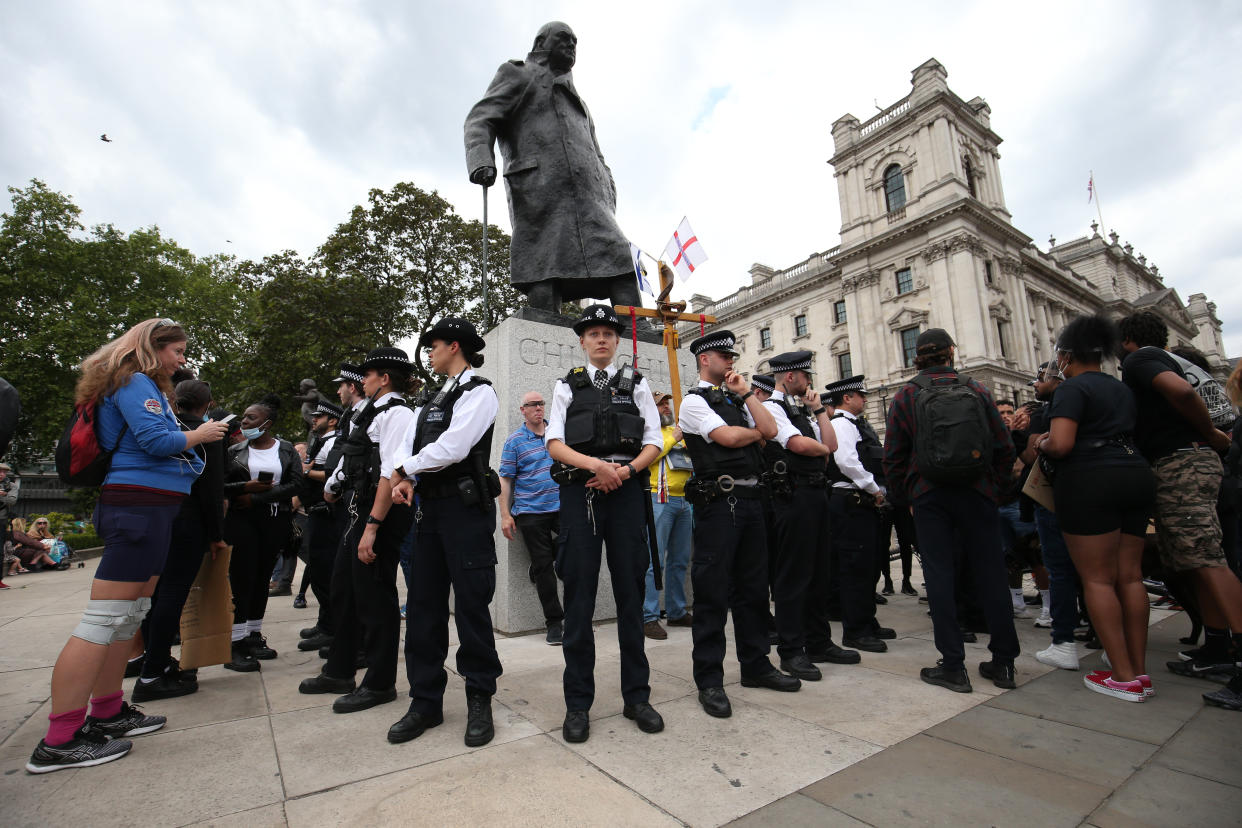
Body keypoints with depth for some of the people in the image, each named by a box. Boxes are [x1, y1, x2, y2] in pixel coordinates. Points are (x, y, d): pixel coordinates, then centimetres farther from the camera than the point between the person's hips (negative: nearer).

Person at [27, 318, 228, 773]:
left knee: (131, 615, 14)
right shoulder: (134, 383, -7)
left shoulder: (147, 387, 22)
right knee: (104, 620, -7)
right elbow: (156, 440, -19)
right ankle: (60, 740, -1)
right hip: (139, 503, -11)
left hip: (150, 507, 11)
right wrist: (198, 435, -3)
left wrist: (200, 434, 13)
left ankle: (108, 712, 24)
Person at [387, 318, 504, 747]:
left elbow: (452, 447, -18)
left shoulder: (478, 391, -6)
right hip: (430, 506, 8)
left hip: (466, 506, -8)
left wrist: (404, 469, -4)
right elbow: (408, 445, 15)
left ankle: (480, 702, 16)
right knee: (423, 605, 10)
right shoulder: (432, 398, 20)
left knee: (471, 604, -1)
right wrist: (404, 479, -6)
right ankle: (425, 701, 23)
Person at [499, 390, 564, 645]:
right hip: (530, 512, -2)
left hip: (561, 506, 3)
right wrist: (505, 515, -6)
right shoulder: (514, 441, 0)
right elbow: (505, 479, 0)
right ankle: (554, 622, 14)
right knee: (542, 567, 2)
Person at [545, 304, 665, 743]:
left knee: (631, 593, 7)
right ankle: (578, 703, 16)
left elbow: (653, 444, 8)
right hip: (579, 492, 0)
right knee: (579, 597, 2)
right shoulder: (567, 386, 13)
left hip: (626, 491, 1)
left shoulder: (637, 384, 14)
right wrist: (595, 464, -15)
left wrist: (624, 469, -11)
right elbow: (554, 443, 2)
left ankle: (636, 695, 22)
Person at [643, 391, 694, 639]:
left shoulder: (678, 430, 21)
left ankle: (677, 612, 24)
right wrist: (673, 438, -9)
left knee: (679, 561, 13)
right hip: (660, 499, -7)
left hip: (684, 500, 7)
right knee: (655, 560, -8)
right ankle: (649, 617, -2)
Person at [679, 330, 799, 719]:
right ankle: (709, 681, 11)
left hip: (751, 499, 8)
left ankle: (755, 665, 31)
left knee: (753, 587, 15)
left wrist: (745, 393, 5)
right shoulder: (694, 401, -3)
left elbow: (770, 430, 7)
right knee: (713, 592, -1)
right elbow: (728, 437, -14)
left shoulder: (736, 399, 20)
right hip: (718, 501, -7)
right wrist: (755, 432, 5)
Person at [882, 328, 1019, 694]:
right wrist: (990, 485, 15)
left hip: (930, 496, -2)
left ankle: (953, 666, 8)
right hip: (977, 493, 2)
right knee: (989, 573, 9)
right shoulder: (976, 390, 3)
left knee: (940, 575, 3)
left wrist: (911, 495, 9)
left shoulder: (906, 395, -1)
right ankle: (1003, 662, 19)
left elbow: (892, 458, -3)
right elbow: (1004, 448, 4)